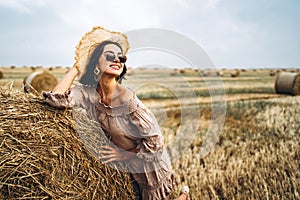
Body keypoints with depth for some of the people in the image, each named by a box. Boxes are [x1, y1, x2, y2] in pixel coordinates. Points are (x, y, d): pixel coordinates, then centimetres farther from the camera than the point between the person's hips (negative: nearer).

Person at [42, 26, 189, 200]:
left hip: (150, 167, -5)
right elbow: (56, 97, -27)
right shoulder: (88, 93, -13)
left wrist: (123, 155, -17)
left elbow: (155, 143, -23)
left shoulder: (127, 99, -30)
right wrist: (77, 66, -20)